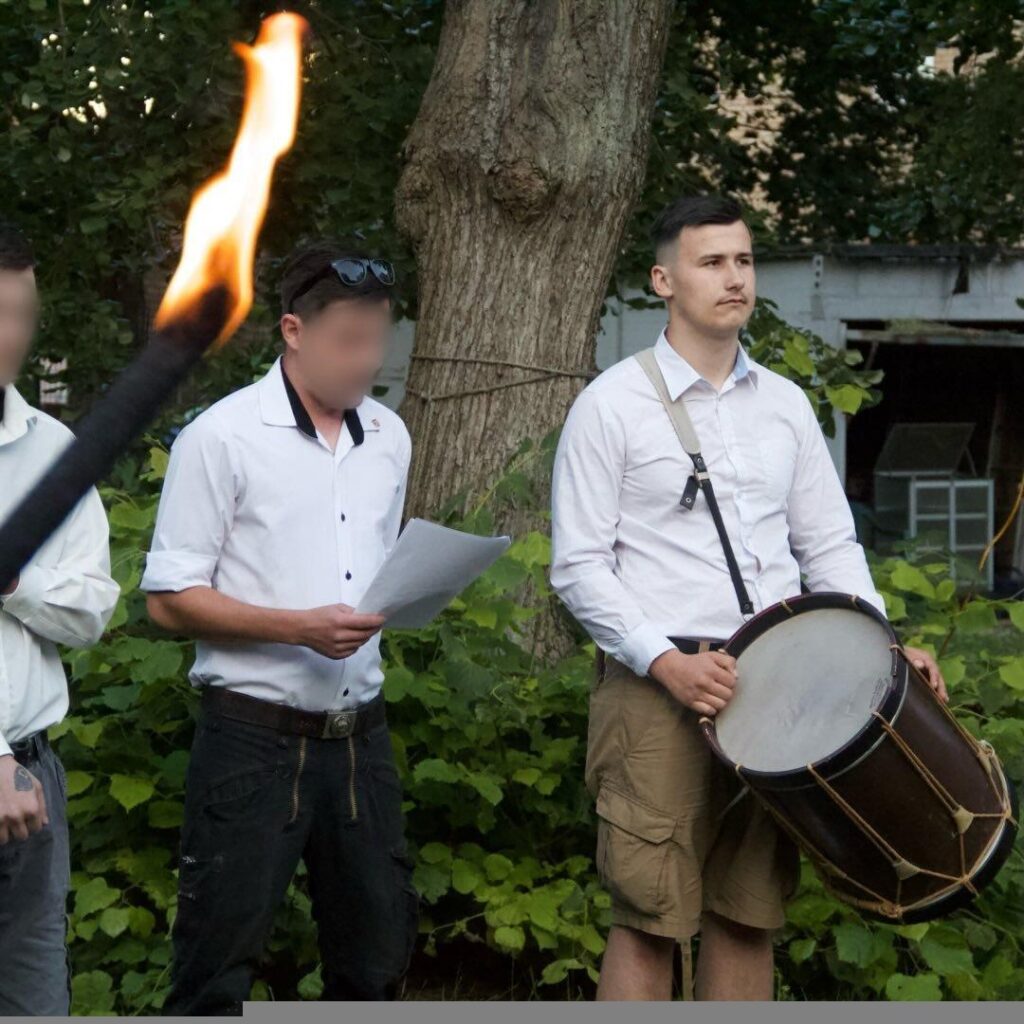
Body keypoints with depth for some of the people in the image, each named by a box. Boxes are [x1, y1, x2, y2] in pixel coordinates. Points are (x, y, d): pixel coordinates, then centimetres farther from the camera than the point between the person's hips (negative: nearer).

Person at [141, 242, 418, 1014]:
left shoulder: (389, 437, 10)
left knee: (378, 951, 13)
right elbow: (168, 599, -9)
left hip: (359, 734, 6)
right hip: (255, 738, -6)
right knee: (218, 971, 0)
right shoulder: (223, 436, -8)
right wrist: (299, 627, -19)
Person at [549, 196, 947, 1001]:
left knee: (749, 916, 8)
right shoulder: (612, 404, -2)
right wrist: (666, 663, -16)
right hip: (658, 690, -4)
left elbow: (830, 545, 14)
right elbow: (578, 566, -5)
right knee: (651, 920, -3)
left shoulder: (785, 405, 12)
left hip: (774, 688, 5)